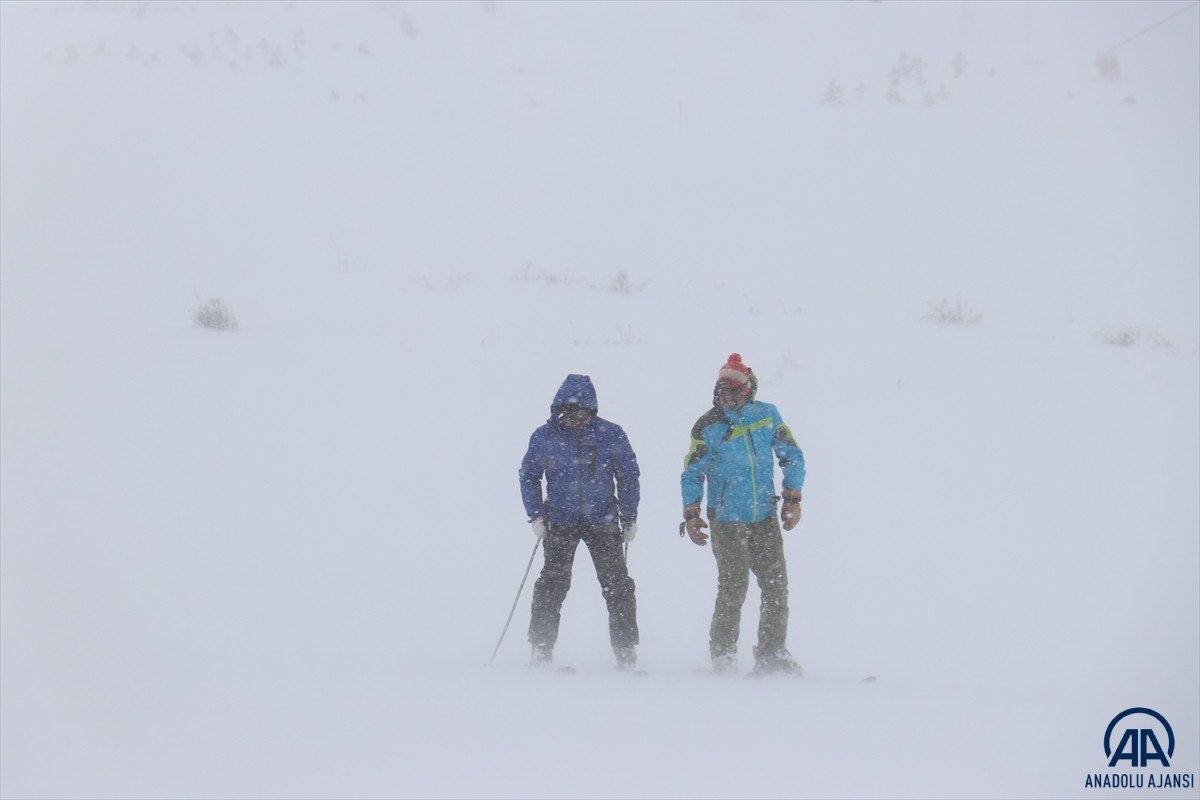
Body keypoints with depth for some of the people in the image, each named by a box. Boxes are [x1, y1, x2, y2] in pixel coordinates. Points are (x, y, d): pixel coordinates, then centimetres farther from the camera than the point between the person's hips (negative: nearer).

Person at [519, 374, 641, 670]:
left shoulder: (611, 435, -4)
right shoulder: (545, 437, -2)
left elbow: (628, 476, 7)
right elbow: (528, 475, 10)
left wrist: (629, 518, 5)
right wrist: (536, 516, 0)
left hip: (602, 521, 0)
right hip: (560, 521, 0)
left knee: (617, 584, -4)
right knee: (553, 583, -5)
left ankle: (626, 653, 1)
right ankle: (541, 649, 2)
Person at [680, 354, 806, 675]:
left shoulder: (767, 415, 2)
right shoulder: (708, 427, -5)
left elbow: (792, 456, 11)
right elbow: (692, 473, 0)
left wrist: (793, 498, 5)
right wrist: (691, 514, -8)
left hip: (765, 519, 3)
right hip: (727, 521, -3)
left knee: (777, 586, 2)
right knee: (733, 588, -10)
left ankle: (772, 654, 12)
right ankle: (723, 655, 2)